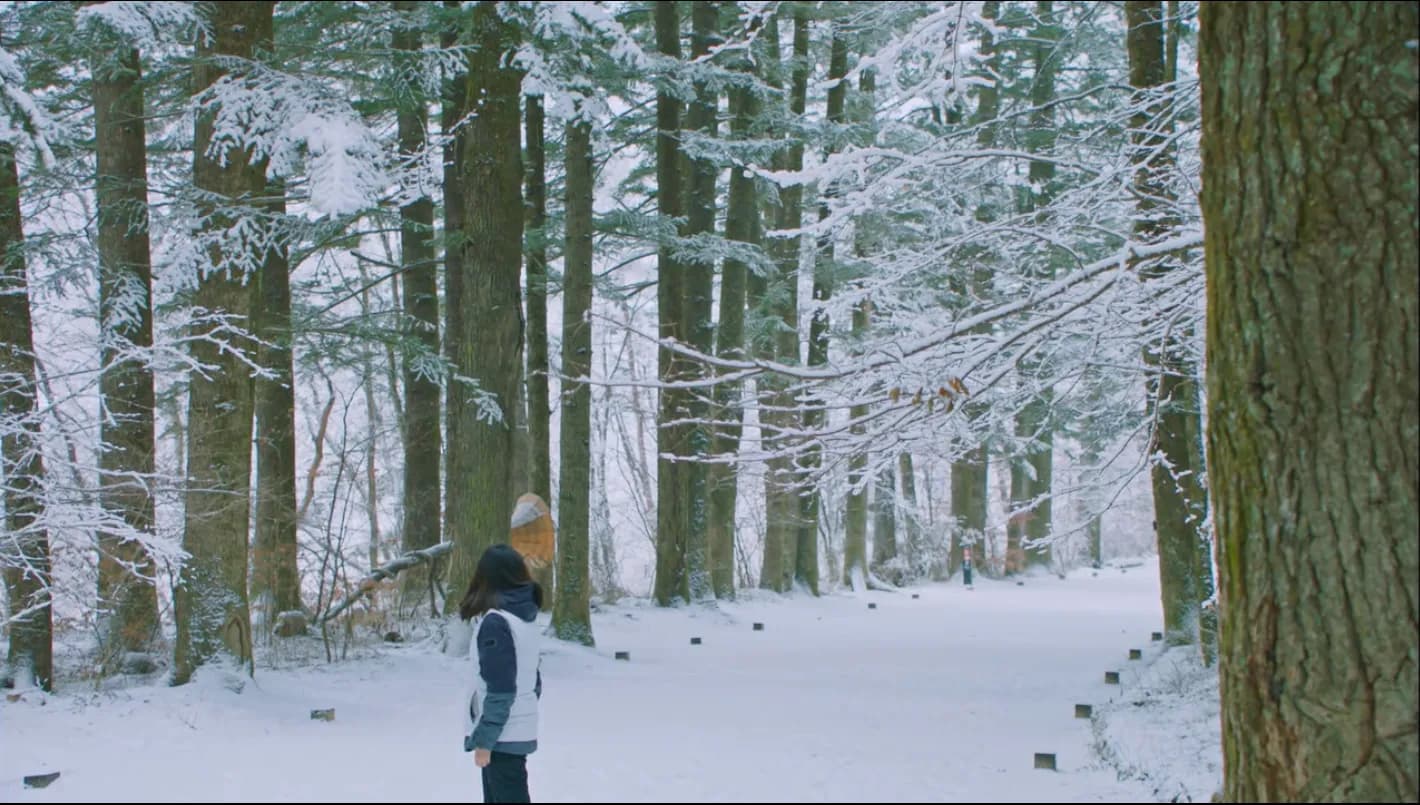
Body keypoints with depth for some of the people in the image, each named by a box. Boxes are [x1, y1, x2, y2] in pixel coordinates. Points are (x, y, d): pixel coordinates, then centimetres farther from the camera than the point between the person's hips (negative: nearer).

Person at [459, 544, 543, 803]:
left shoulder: (495, 622, -17)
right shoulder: (524, 616, 8)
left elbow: (499, 690, -20)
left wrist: (484, 739, -16)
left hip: (503, 735, -9)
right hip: (519, 731, 9)